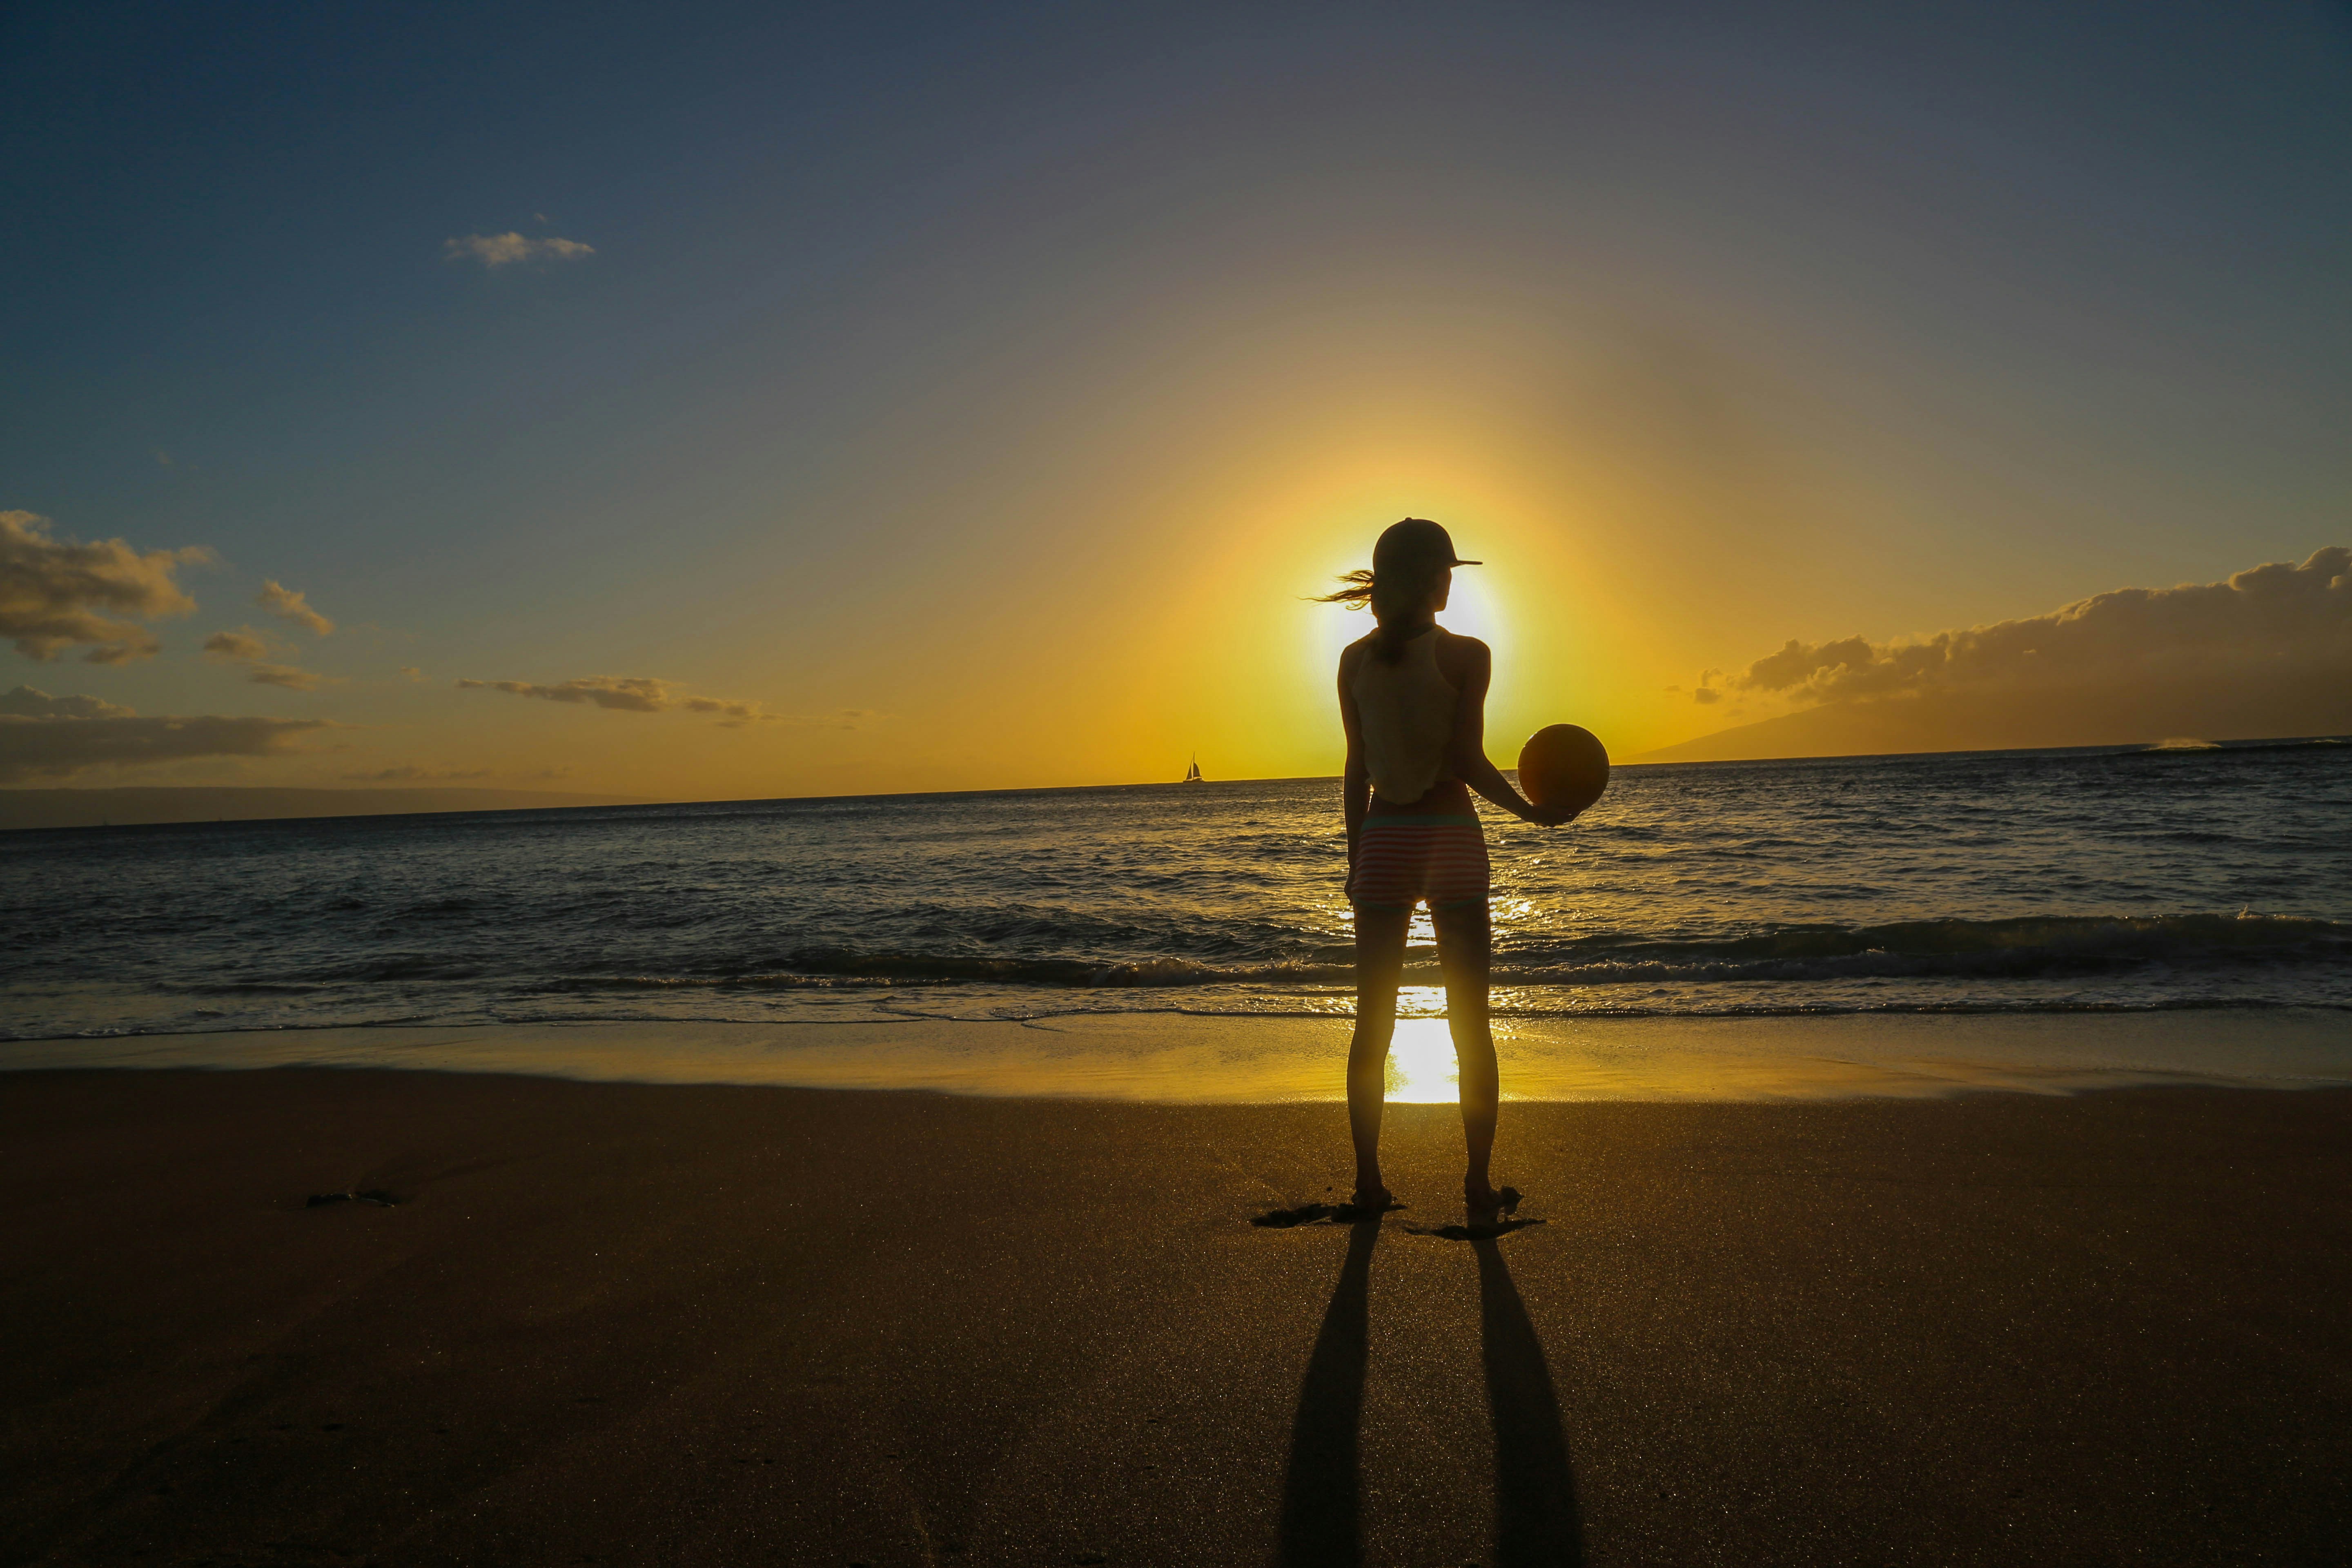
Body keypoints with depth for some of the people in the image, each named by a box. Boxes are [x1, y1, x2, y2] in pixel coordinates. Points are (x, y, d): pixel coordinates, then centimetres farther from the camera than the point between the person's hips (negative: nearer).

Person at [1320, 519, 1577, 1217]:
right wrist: (1532, 811, 1)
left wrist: (1355, 856, 11)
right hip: (1452, 839, -2)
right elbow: (1467, 762, -11)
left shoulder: (1356, 660, 3)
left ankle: (1369, 1182, 13)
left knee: (1373, 1022, 10)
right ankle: (1479, 1181, 14)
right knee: (1471, 1022, 8)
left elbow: (1357, 771, 4)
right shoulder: (1467, 654, -6)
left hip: (1383, 842, 3)